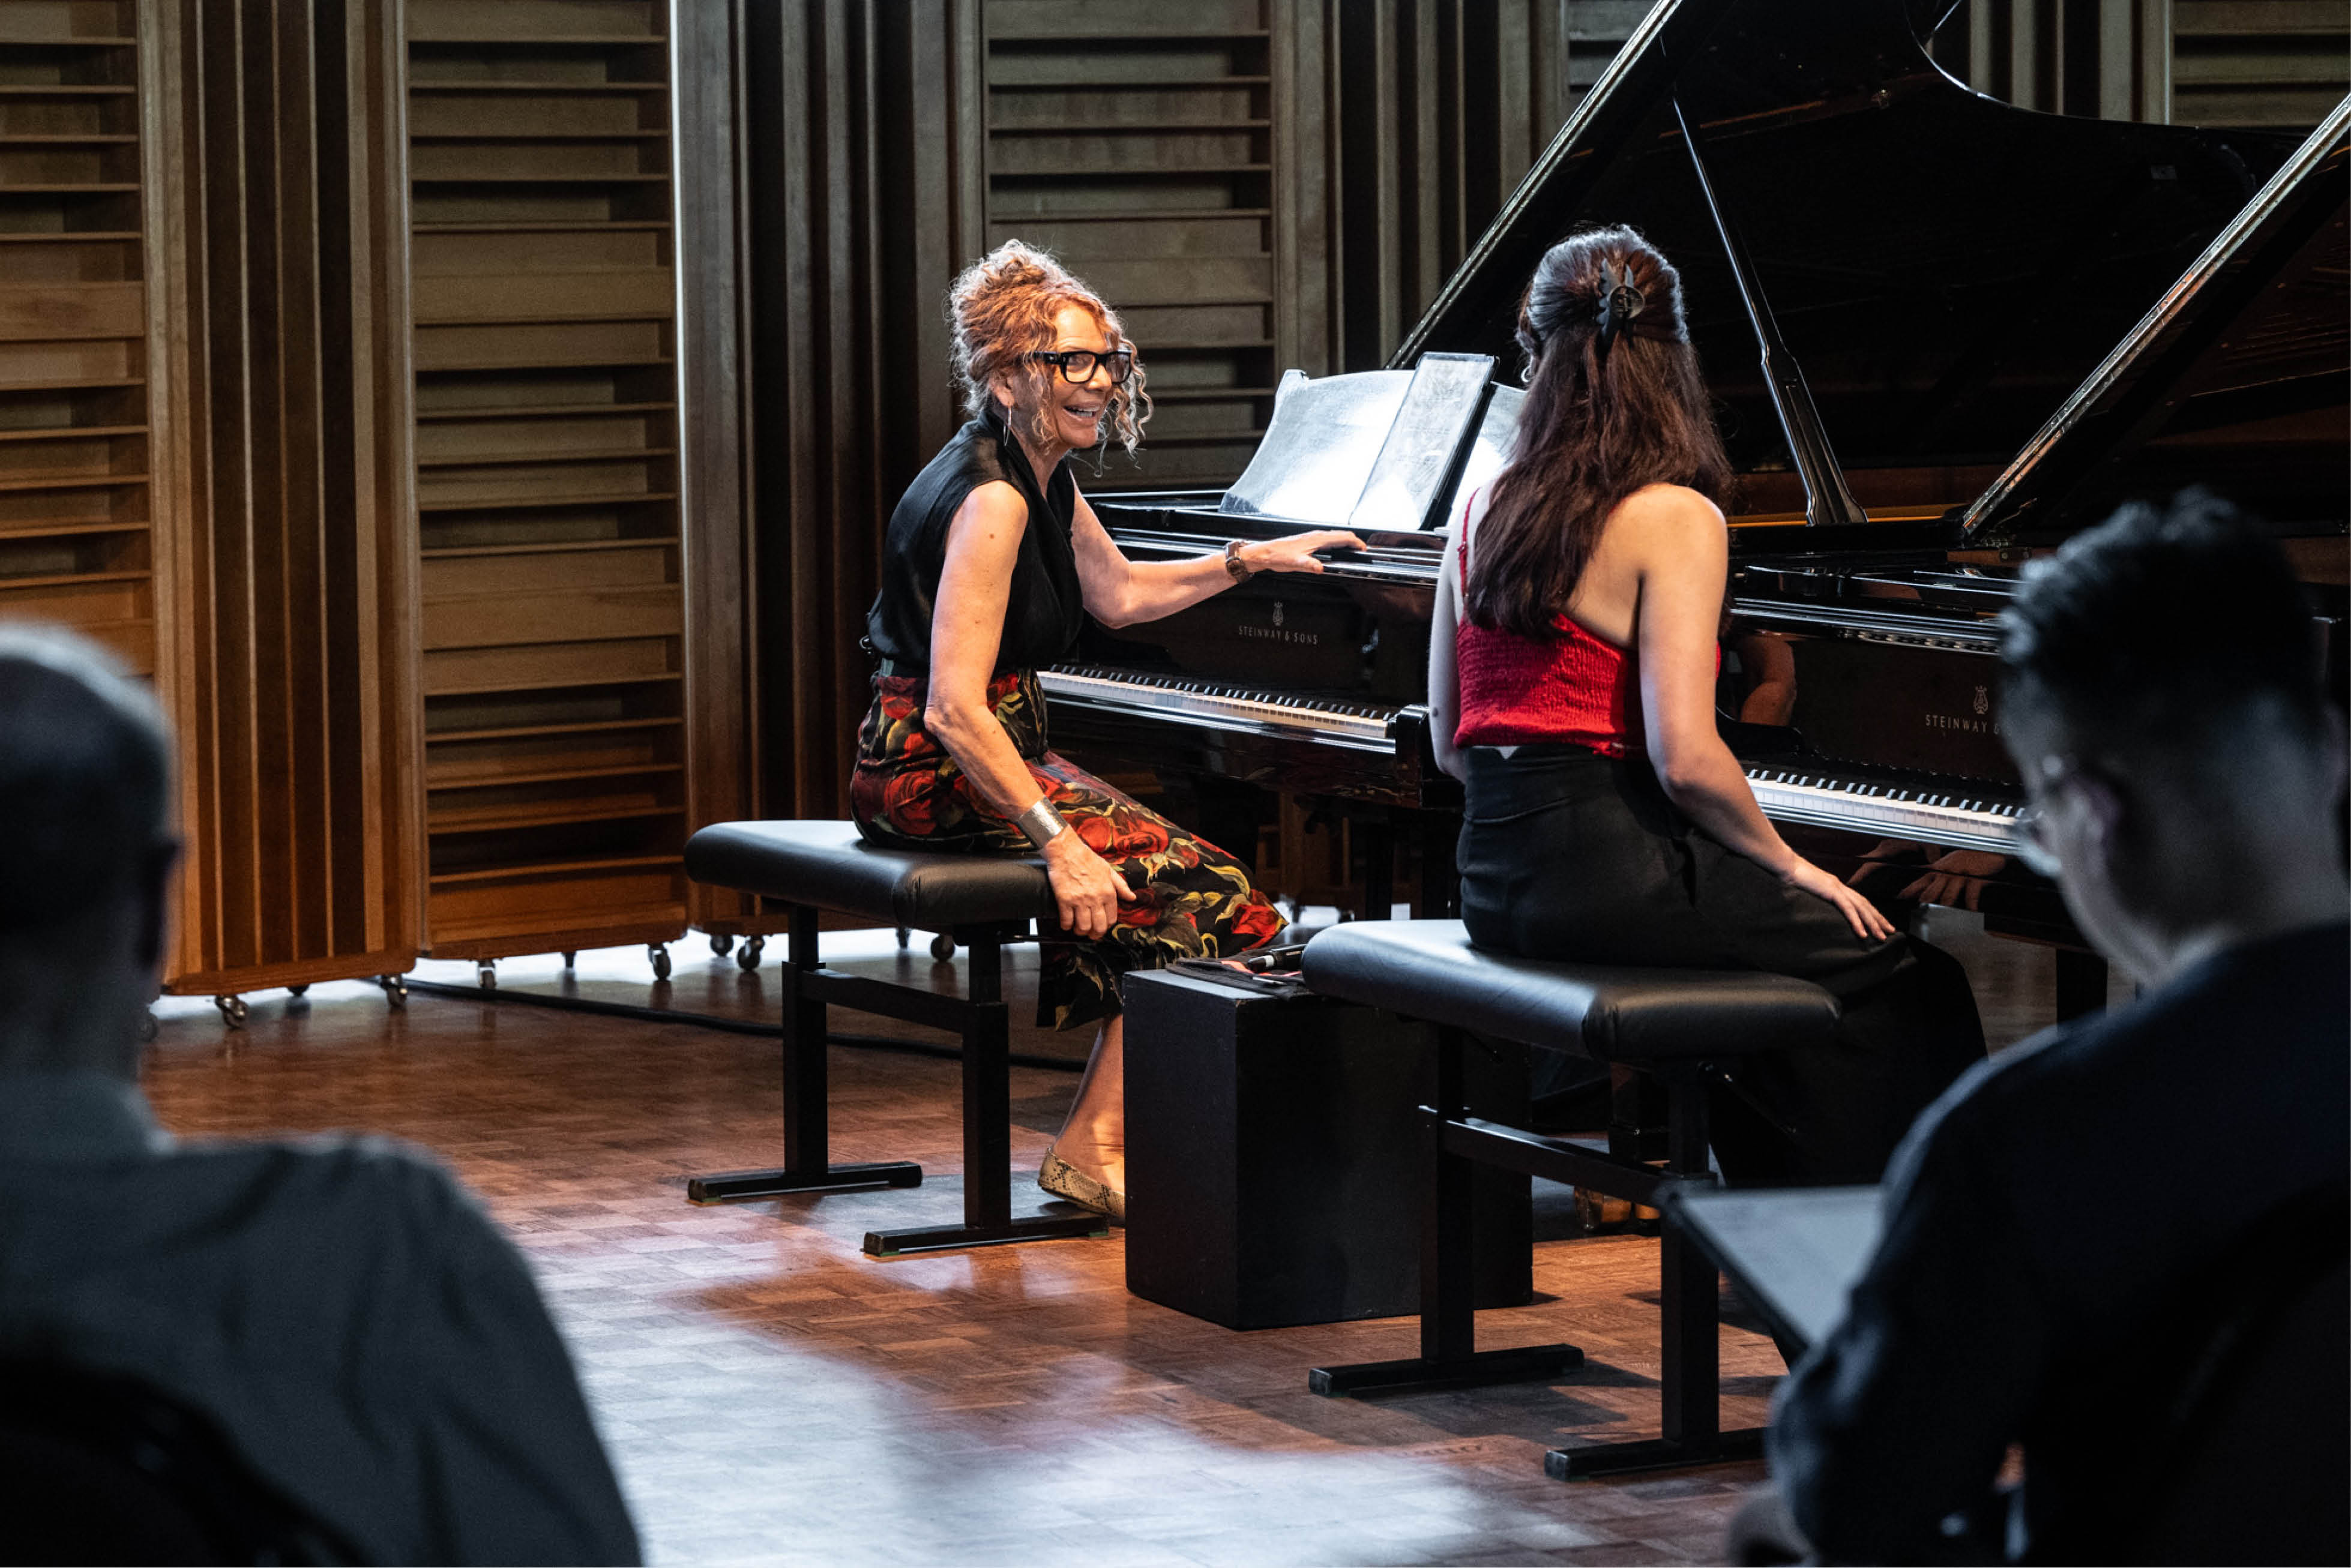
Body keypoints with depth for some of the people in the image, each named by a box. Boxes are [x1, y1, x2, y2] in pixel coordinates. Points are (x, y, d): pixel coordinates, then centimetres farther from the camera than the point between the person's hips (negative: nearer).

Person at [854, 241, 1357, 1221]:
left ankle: (1107, 1133, 9)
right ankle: (1096, 1151, -6)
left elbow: (1117, 593, 29)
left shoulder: (1045, 476, 9)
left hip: (998, 759, 10)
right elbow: (955, 710, -29)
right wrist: (1056, 842, -31)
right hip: (938, 779, -10)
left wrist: (1252, 560, 24)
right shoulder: (990, 498, -22)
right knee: (1188, 890, -11)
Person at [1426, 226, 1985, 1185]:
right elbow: (1685, 758, -18)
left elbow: (1448, 745, 14)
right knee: (1907, 986, 3)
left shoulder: (1485, 510, 10)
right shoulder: (1674, 519, -11)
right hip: (1609, 877, -8)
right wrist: (1792, 866, -3)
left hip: (1495, 882, 8)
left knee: (1775, 963, 28)